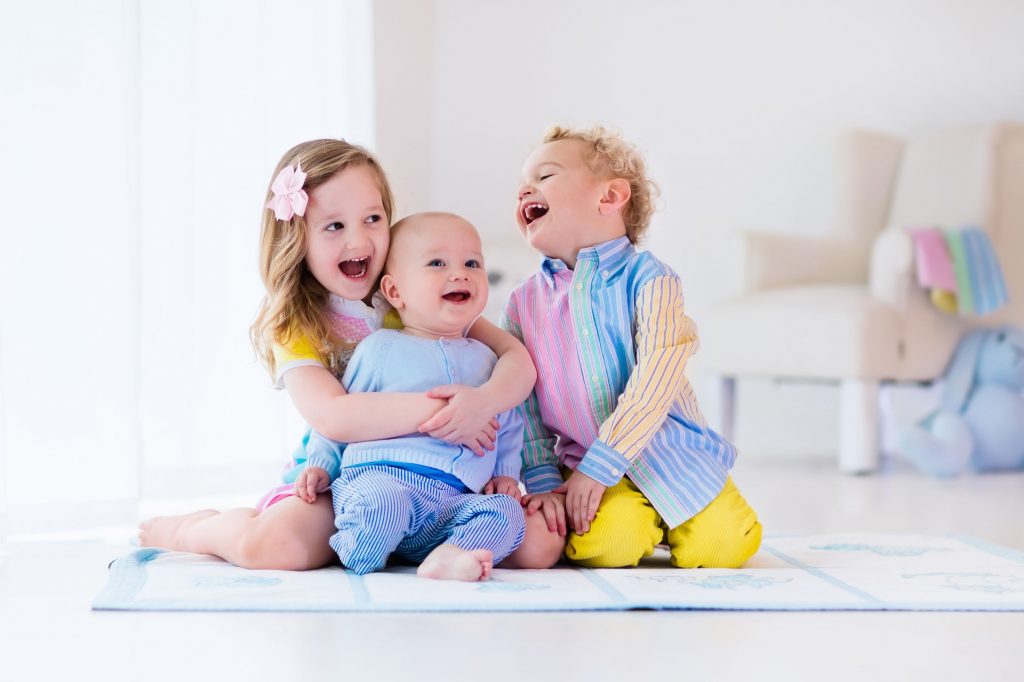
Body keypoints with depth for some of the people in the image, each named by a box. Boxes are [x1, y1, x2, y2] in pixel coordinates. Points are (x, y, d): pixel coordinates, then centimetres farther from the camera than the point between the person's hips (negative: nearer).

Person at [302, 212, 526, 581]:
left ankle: (448, 557, -39)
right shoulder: (381, 347, 11)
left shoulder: (485, 358, 23)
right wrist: (321, 465, 6)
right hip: (381, 476, -4)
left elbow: (509, 424, 31)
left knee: (507, 512, -22)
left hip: (453, 501, 4)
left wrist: (506, 473, 15)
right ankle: (361, 560, -12)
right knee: (382, 502, -38)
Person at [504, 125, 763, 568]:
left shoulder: (647, 280, -7)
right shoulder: (523, 304, 5)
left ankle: (664, 518, 13)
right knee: (605, 543, -28)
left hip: (668, 454, -1)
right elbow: (520, 403, 3)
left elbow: (656, 379, -17)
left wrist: (599, 464, -21)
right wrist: (542, 480, -9)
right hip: (583, 463, 1)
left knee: (723, 544, -19)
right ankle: (638, 519, 7)